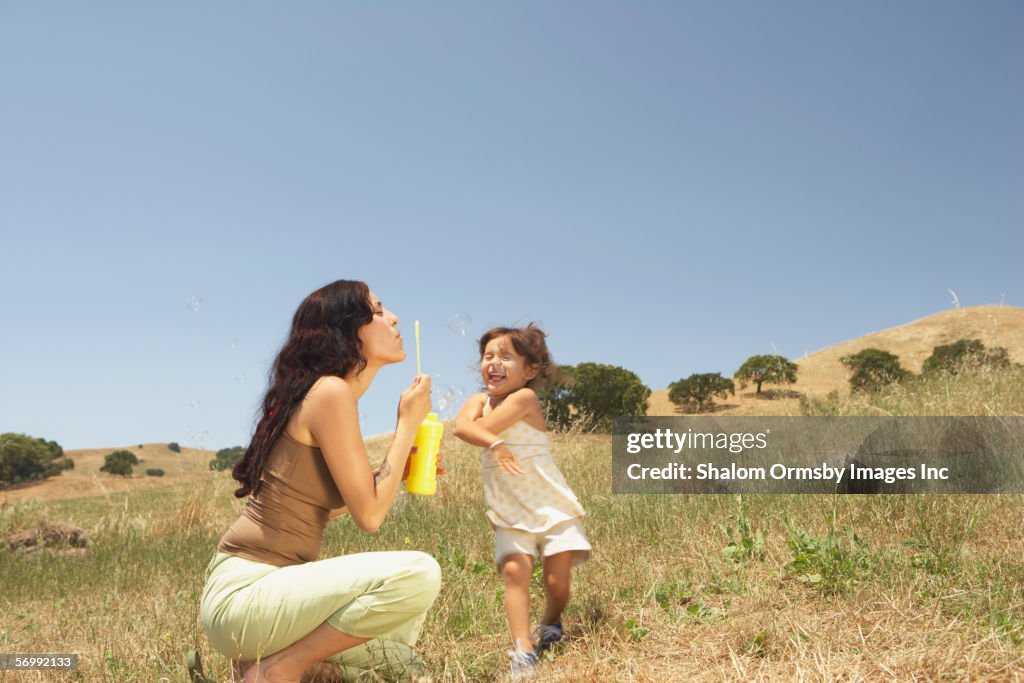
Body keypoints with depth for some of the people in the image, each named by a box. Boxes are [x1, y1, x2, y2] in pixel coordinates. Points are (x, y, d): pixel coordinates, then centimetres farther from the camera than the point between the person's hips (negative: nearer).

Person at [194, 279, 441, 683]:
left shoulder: (328, 394, 14)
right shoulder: (331, 392, -15)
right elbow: (369, 515, -16)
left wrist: (402, 466, 12)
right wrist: (408, 422, -7)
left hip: (268, 585, 10)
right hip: (243, 590, -10)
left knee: (401, 642, 20)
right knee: (418, 574, -26)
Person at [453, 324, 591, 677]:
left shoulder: (524, 398, -13)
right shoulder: (479, 400, 6)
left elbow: (485, 425, -22)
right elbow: (463, 426, -16)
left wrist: (477, 422, -2)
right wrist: (493, 444, -30)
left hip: (552, 507, -4)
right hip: (510, 515, 4)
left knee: (557, 579, -4)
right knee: (514, 569, -17)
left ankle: (551, 625, 27)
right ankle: (522, 649, -14)